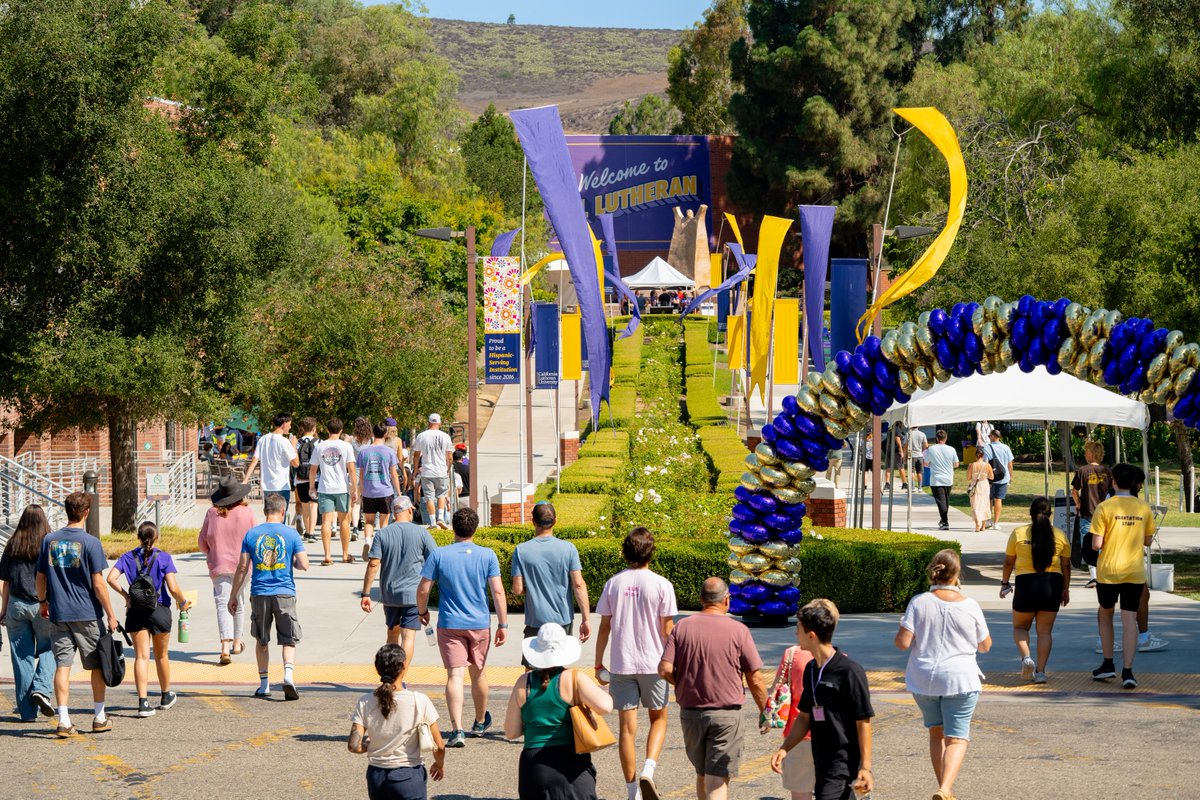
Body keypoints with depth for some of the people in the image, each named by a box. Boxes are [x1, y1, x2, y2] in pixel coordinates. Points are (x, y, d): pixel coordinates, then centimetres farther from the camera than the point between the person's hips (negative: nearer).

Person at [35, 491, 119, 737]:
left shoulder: (49, 541, 3)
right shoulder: (90, 542, -10)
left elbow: (40, 578, 9)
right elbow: (98, 583, -11)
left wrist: (42, 601, 27)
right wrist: (110, 615, -5)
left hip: (59, 615, 3)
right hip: (87, 614, -3)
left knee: (62, 665, 2)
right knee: (97, 666, 11)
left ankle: (64, 720, -7)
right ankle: (99, 717, 20)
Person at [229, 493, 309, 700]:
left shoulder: (251, 534, 2)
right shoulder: (291, 533, -2)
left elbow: (242, 568, 2)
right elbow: (304, 564, -6)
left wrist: (234, 595, 9)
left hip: (259, 594, 2)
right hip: (285, 594, -2)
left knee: (261, 640, 16)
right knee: (289, 640, 3)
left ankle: (264, 684, 18)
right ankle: (288, 673, -21)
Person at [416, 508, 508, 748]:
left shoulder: (438, 555, -6)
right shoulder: (487, 556, -4)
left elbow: (423, 590, -6)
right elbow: (497, 591, -7)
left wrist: (422, 611, 13)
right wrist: (503, 624, -2)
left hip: (449, 625, -2)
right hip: (480, 624, 2)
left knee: (454, 675, -6)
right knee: (478, 674, 19)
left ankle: (457, 730, -20)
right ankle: (480, 723, 38)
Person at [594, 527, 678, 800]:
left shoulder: (613, 583, 0)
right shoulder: (661, 585, -7)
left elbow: (604, 626, 3)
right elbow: (668, 630, -6)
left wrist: (598, 664, 12)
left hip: (621, 665, 2)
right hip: (653, 664, -2)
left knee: (627, 727, 5)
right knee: (658, 718, 16)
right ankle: (648, 770, -6)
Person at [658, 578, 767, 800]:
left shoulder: (682, 628, 0)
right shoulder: (738, 631, -6)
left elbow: (665, 670, -8)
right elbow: (754, 680, -5)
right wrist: (765, 712, 9)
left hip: (690, 713, 3)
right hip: (726, 714, -3)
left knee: (702, 775, 20)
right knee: (718, 781, -4)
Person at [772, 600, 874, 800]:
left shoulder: (849, 671, -15)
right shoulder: (811, 670, 11)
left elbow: (863, 722, -13)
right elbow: (805, 717, 19)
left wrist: (865, 767, -14)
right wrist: (784, 749, 8)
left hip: (844, 761, -8)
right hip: (821, 760, 8)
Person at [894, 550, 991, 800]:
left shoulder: (919, 603, -8)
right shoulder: (969, 606, -7)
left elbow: (903, 642, -11)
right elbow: (985, 645, 5)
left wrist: (901, 629, 10)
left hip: (923, 680, 2)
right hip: (960, 680, -2)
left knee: (936, 733, 19)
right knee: (957, 738, 1)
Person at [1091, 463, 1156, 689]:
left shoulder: (1104, 508, -10)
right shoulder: (1144, 509, 1)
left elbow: (1096, 544, -12)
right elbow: (1148, 541, 10)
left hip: (1108, 570, -2)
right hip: (1135, 572, 2)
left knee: (1105, 613, 19)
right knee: (1129, 620, 1)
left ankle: (1108, 664, 21)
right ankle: (1127, 672, -7)